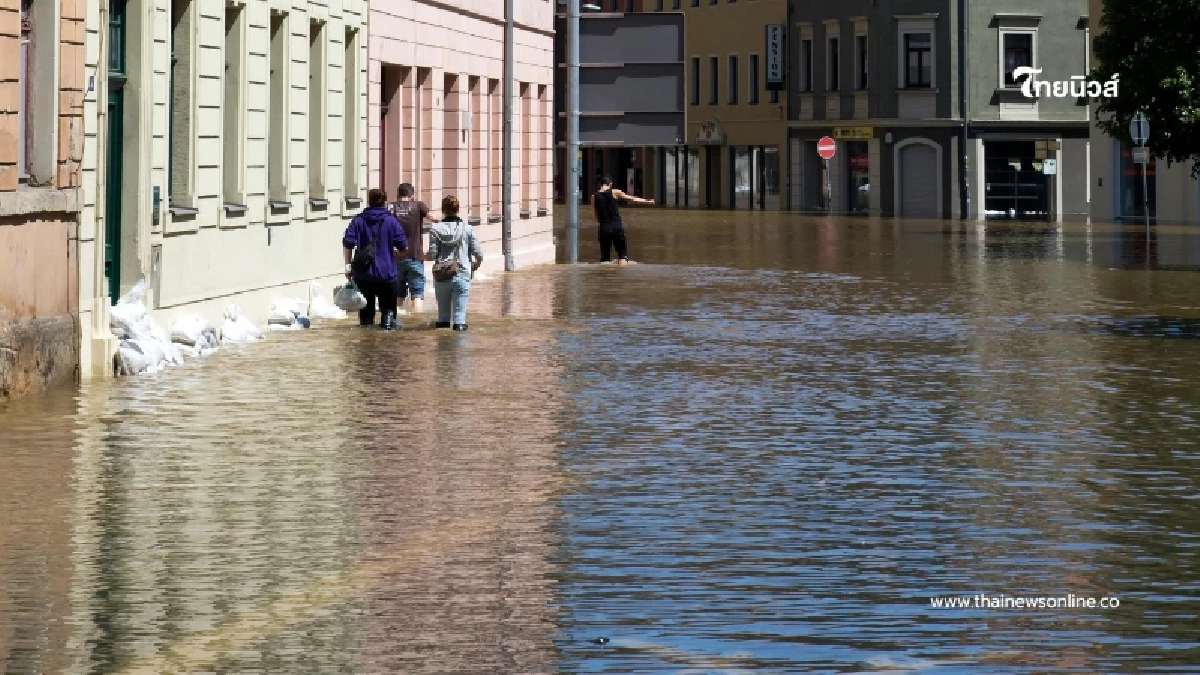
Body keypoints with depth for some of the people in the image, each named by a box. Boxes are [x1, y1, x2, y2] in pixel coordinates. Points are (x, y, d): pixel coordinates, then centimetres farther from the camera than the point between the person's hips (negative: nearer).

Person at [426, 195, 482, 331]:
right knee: (460, 311, 1)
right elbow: (478, 254, -4)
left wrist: (423, 255, 15)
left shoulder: (436, 229, -4)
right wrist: (476, 265, 17)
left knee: (443, 313, 11)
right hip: (462, 275, -1)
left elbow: (432, 254, -6)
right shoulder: (468, 229, -3)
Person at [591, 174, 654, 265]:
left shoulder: (594, 197, 5)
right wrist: (647, 201, 21)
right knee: (622, 254, 5)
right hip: (617, 227, -2)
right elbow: (632, 199, 9)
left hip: (604, 228, 2)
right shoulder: (614, 192, -2)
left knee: (604, 257, 8)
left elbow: (597, 218, 9)